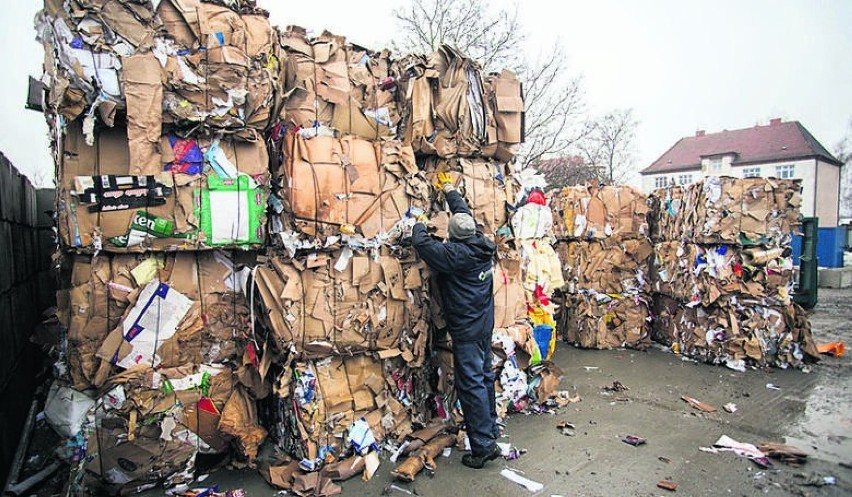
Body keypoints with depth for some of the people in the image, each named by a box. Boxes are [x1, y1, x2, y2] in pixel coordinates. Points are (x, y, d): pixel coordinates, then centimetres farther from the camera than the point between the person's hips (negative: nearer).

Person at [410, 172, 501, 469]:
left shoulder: (456, 254, -22)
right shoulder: (482, 245, 0)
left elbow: (421, 243, -18)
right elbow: (465, 213, 14)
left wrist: (421, 224, 4)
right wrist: (450, 190, 28)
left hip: (466, 330, -9)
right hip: (485, 325, 9)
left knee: (471, 385, -2)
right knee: (484, 376, 20)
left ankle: (484, 446, 4)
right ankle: (490, 428, 35)